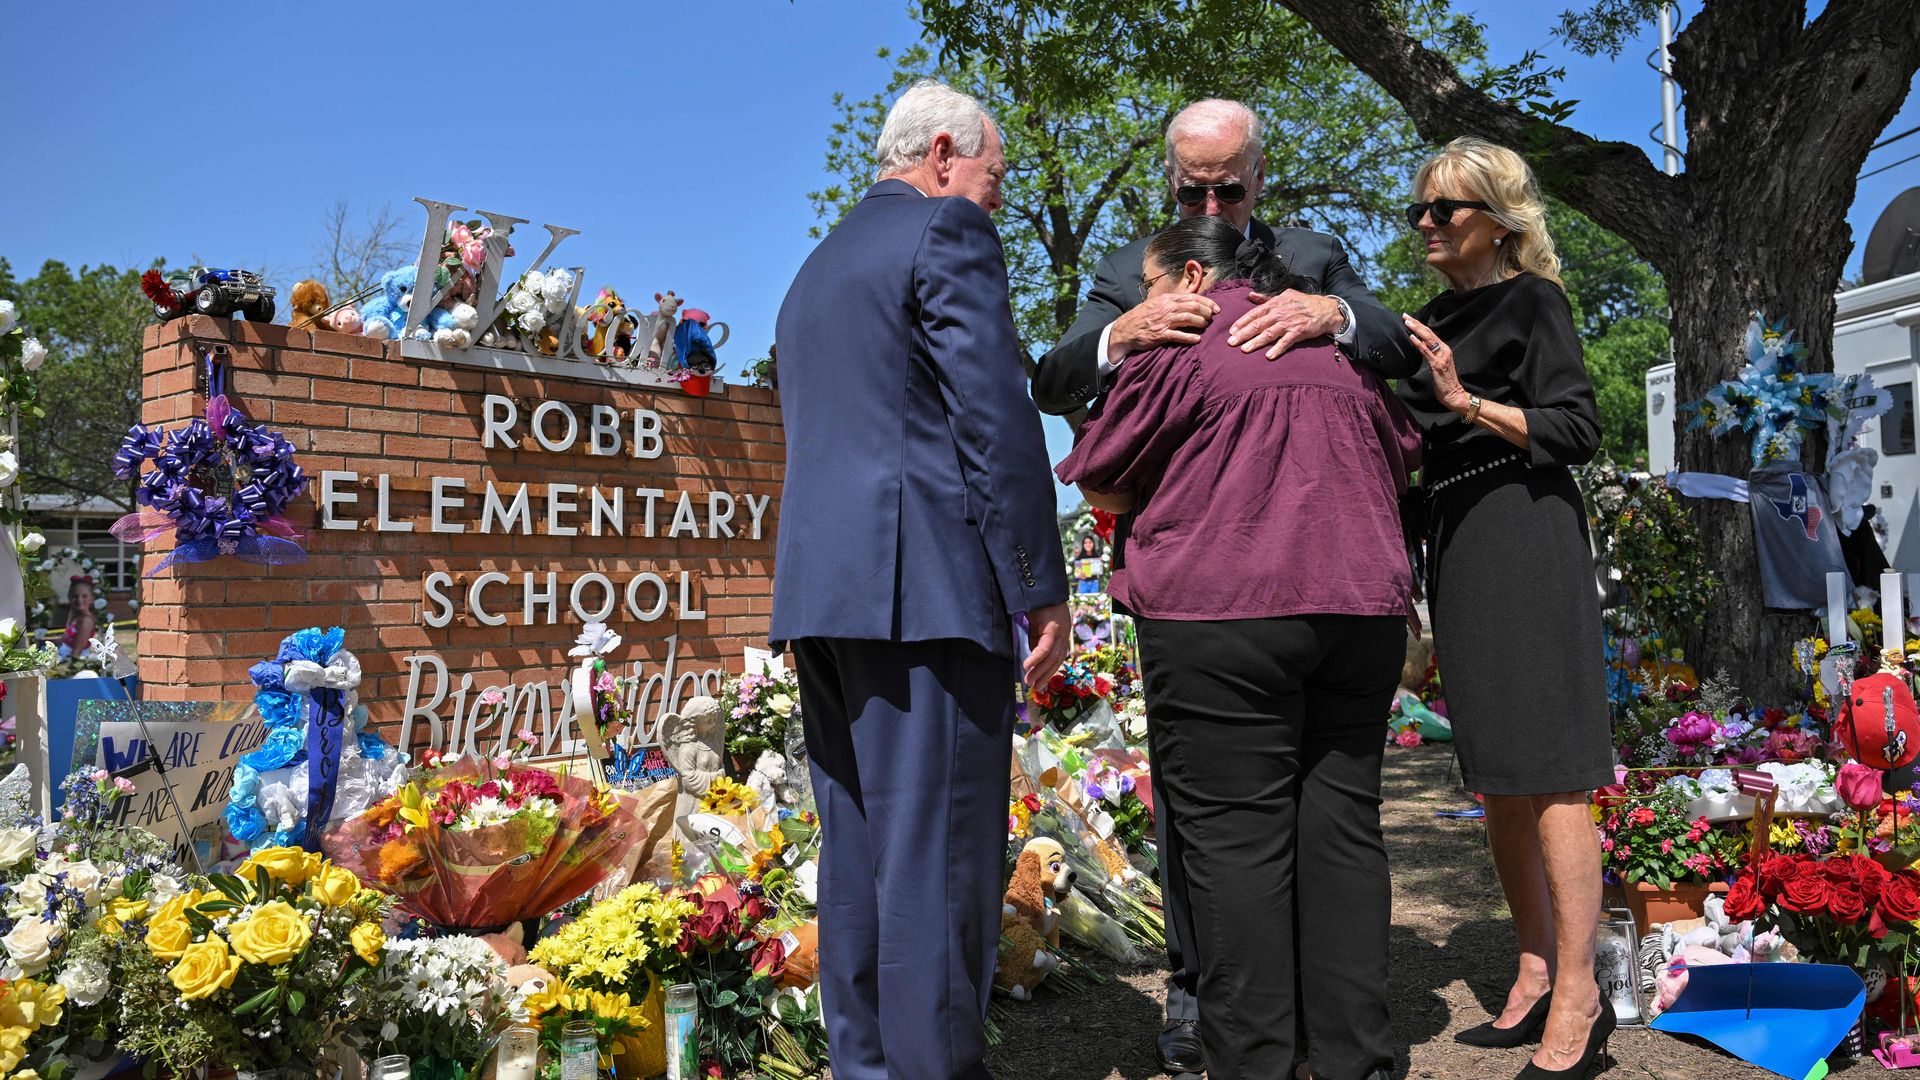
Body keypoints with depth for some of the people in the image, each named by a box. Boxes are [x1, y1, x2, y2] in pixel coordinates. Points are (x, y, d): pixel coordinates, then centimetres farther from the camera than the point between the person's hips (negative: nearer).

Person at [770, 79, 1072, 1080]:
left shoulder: (816, 267, 25)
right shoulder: (947, 232, -2)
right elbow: (997, 422, -12)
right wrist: (1041, 587, -10)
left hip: (818, 587, 9)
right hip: (925, 585, -9)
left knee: (858, 849, 12)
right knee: (939, 854, -4)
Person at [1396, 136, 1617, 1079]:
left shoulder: (1530, 301, 0)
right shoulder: (1431, 320, 20)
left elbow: (1576, 430, -9)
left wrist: (1468, 402, -19)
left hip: (1524, 538, -8)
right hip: (1454, 546, 8)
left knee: (1547, 771, -9)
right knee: (1495, 778, 9)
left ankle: (1578, 1000, -3)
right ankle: (1535, 976, 19)